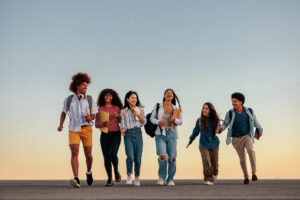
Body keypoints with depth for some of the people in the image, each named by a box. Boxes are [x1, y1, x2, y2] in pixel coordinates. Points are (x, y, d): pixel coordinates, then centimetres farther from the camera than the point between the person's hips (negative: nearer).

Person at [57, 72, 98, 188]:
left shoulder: (89, 99, 5)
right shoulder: (68, 99, 6)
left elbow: (94, 115, 9)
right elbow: (64, 112, 20)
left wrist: (90, 118, -14)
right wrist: (61, 125, 7)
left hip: (86, 128, 1)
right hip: (73, 129, -1)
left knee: (88, 154, 5)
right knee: (74, 152, -18)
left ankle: (89, 172, 36)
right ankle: (76, 179, -26)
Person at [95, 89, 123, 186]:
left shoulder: (117, 108, 6)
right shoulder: (99, 109, 6)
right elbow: (96, 124, 1)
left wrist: (118, 116, -12)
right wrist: (103, 124, -19)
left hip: (115, 134, -1)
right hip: (104, 135, 1)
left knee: (112, 154, -20)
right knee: (106, 157, 1)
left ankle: (116, 171, 8)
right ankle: (109, 179, 9)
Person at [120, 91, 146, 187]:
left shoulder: (140, 109, 10)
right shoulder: (124, 111, 6)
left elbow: (144, 122, 7)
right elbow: (123, 124, 4)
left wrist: (138, 115, -10)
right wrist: (123, 130, -17)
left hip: (138, 133, 2)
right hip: (128, 134, -2)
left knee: (138, 157, 1)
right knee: (130, 156, -18)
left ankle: (137, 178, 15)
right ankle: (129, 176, -3)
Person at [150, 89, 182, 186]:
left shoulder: (176, 108, 7)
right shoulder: (158, 106, 4)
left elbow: (180, 121, 10)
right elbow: (152, 118, 10)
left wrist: (174, 119, -11)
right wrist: (158, 122, -10)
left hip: (172, 134, 2)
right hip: (160, 134, -1)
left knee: (172, 158, -2)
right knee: (162, 156, -16)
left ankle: (170, 179, 17)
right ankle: (162, 177, 9)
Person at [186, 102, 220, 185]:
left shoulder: (215, 120, -5)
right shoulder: (199, 120, -6)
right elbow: (195, 131, 9)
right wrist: (190, 141, 16)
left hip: (214, 144, 1)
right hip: (204, 145, -1)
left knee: (214, 162, 10)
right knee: (206, 162, -15)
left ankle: (214, 174, 42)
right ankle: (208, 179, 0)